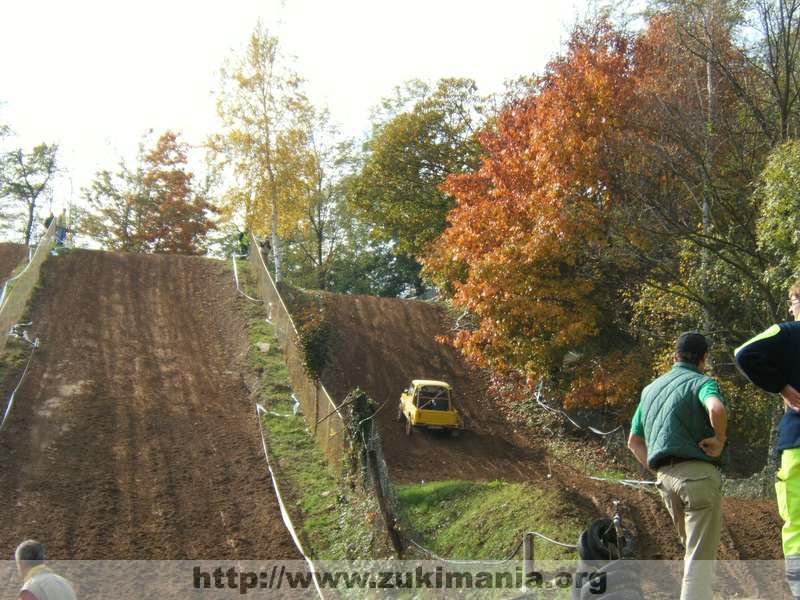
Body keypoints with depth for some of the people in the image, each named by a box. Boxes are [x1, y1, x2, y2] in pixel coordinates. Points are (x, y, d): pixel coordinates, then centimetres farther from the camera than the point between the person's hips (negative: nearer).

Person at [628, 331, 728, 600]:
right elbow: (716, 409, -27)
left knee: (695, 551, 22)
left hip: (666, 477, 6)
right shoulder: (702, 382, -2)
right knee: (701, 557, -6)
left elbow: (634, 441, 22)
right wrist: (720, 440, -10)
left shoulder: (651, 389, 19)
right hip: (699, 472, -6)